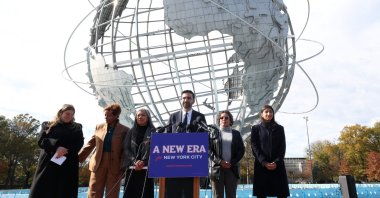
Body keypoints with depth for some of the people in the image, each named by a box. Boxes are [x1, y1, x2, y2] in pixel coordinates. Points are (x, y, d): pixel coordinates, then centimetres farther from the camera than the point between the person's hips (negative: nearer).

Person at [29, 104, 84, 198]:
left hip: (68, 165, 0)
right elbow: (41, 141, 1)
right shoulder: (48, 125, 15)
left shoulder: (77, 127, 16)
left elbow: (79, 143, 3)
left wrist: (66, 150, -15)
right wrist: (56, 147, -16)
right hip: (48, 162, 0)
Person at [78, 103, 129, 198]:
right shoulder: (99, 127, 8)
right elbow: (90, 144, 9)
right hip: (98, 164, 3)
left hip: (115, 166, -3)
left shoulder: (124, 130, -3)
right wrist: (79, 157, 3)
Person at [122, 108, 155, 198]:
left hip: (146, 168, -2)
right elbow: (126, 148, 7)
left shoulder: (153, 132, 8)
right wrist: (134, 161, -10)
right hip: (132, 168, 2)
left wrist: (143, 162, -15)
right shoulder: (131, 132, 16)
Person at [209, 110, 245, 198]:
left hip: (232, 168, 1)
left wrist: (232, 163, -8)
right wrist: (219, 161, -12)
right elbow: (209, 150, 1)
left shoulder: (236, 133, 13)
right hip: (217, 168, -1)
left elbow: (241, 150, 6)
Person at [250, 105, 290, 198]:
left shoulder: (279, 128, 14)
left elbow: (283, 147, 6)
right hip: (261, 165, -1)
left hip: (278, 165, 2)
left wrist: (277, 162, -9)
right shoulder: (256, 128, 8)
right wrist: (264, 162, -12)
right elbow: (254, 147, 0)